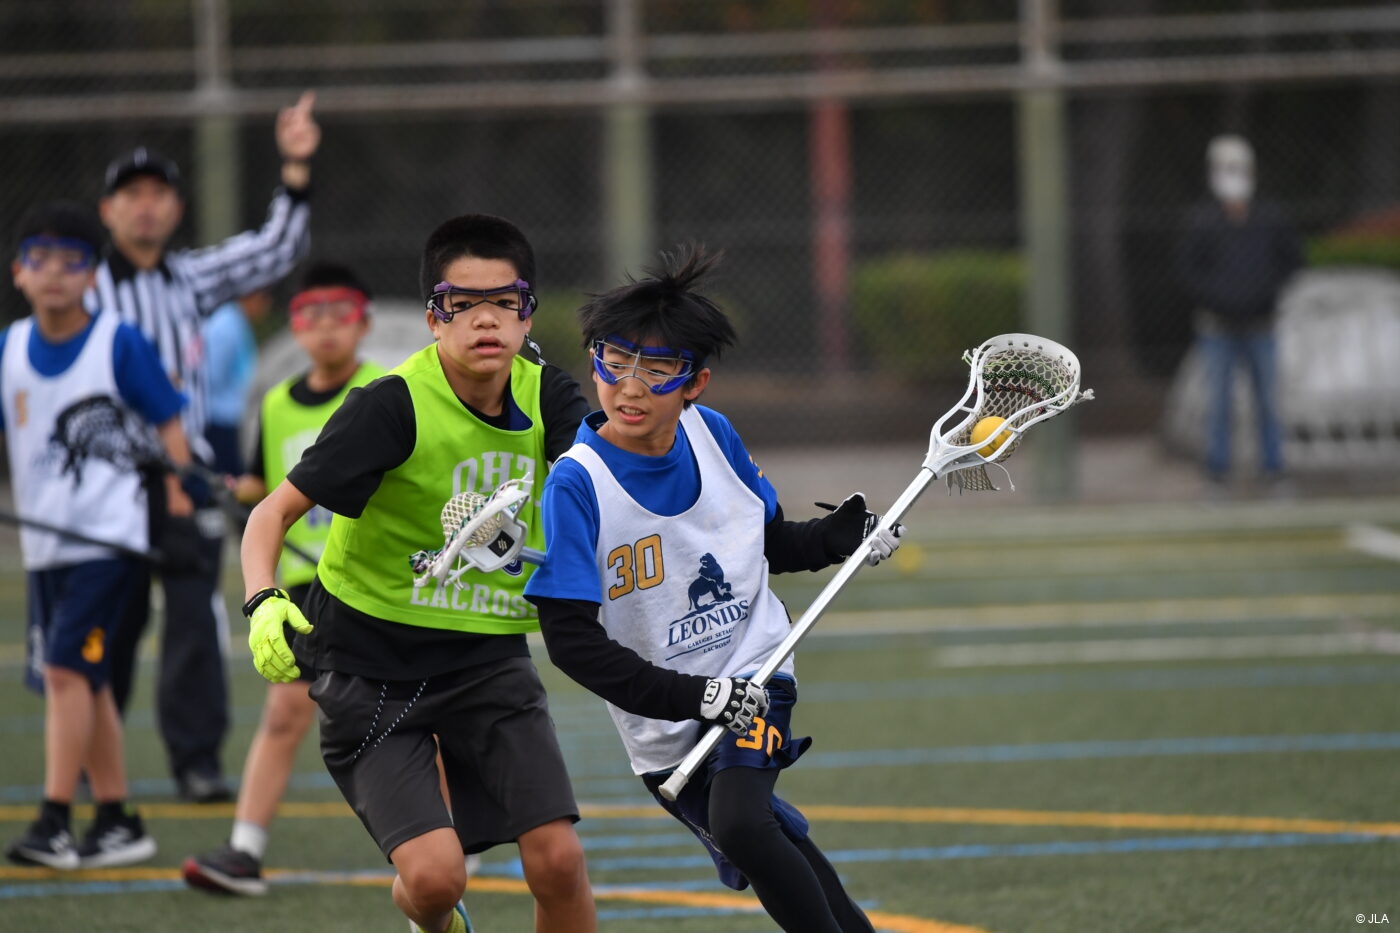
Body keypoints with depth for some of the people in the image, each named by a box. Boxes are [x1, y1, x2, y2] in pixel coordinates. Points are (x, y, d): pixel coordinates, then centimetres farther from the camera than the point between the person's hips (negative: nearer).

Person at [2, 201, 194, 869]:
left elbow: (169, 424, -2)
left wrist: (180, 499, -8)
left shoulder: (119, 344, -8)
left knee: (66, 668, -17)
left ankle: (53, 822, -17)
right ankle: (117, 823, 19)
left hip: (109, 536, -6)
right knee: (84, 683, 10)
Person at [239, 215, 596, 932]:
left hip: (489, 654, 4)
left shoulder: (545, 396, -5)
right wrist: (262, 603, -35)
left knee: (557, 859, -10)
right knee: (434, 872, -16)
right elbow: (275, 510, -18)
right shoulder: (393, 406, -19)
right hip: (370, 663, -4)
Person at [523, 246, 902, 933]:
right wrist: (692, 696, -28)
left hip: (753, 676, 0)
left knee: (739, 824, -26)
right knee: (777, 865, 8)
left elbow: (774, 545, 13)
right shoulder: (577, 483, -20)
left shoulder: (712, 436, -6)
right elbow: (573, 642, -22)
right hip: (663, 723, 0)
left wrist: (851, 533, -7)